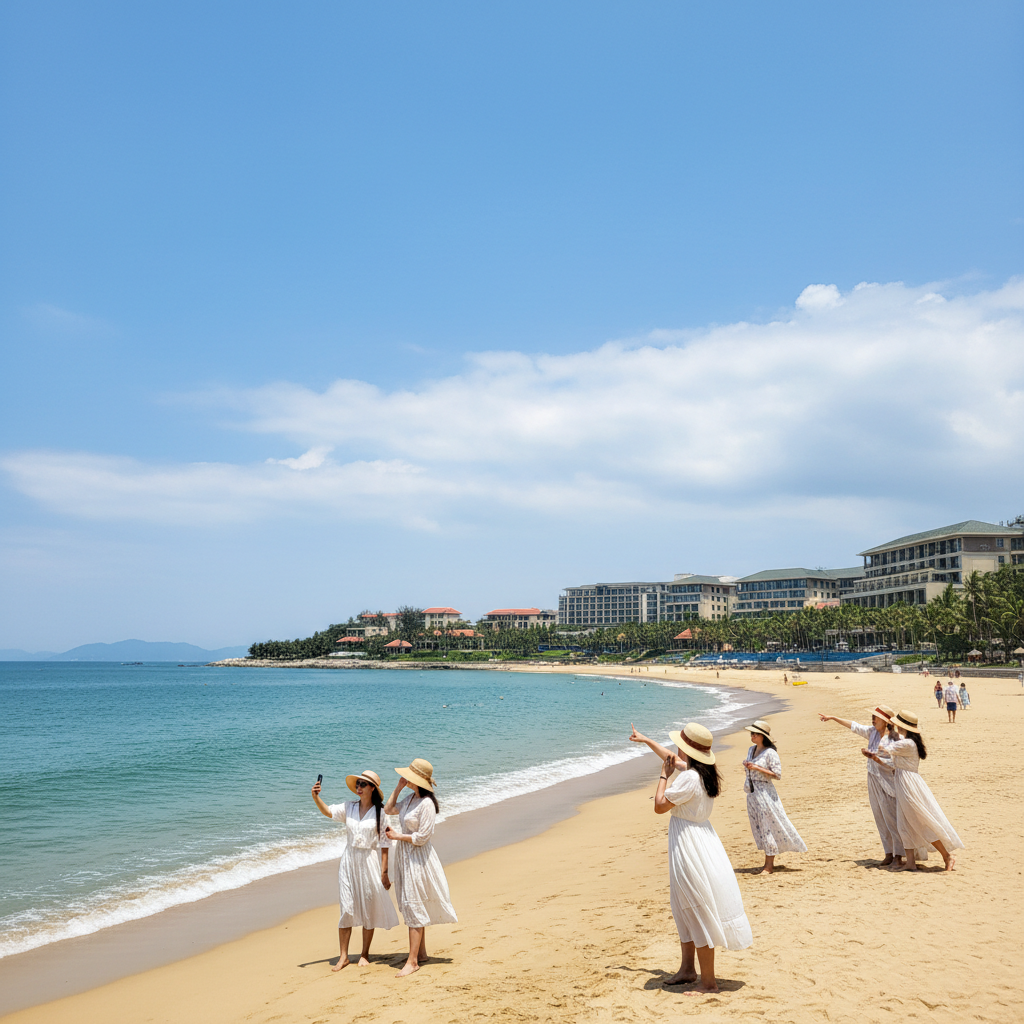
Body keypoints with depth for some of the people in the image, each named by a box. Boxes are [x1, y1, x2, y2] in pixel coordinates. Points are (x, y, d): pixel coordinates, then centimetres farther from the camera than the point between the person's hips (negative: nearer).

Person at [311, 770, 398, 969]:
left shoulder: (378, 813, -4)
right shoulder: (349, 808, 3)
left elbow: (384, 844, -4)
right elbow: (327, 812, -11)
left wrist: (384, 872, -7)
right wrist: (316, 797, -29)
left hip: (369, 861, -2)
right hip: (349, 860, 2)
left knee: (369, 908, 6)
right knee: (346, 908, 2)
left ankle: (365, 954, 20)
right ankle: (343, 956, 8)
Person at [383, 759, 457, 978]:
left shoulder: (426, 804, -20)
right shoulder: (410, 798, 6)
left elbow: (421, 837, -22)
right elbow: (388, 810, 19)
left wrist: (397, 836, -11)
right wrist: (398, 788, 8)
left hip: (417, 858, -9)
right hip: (404, 856, 9)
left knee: (413, 907, -5)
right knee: (413, 907, 15)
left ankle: (412, 961, 0)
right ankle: (421, 952, 27)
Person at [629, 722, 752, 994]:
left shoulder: (688, 778, -23)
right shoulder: (703, 772, 6)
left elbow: (659, 806, -18)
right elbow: (672, 758, 25)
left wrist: (664, 775, -8)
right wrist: (646, 740, 38)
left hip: (689, 845, -10)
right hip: (701, 837, 10)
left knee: (699, 914, -3)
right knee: (685, 910, 20)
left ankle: (708, 981, 4)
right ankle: (687, 970, 30)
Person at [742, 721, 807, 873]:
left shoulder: (770, 753, -13)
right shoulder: (751, 750, 10)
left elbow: (777, 774, -15)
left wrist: (757, 768, -20)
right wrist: (747, 766, 1)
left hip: (765, 792, -8)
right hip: (752, 792, 8)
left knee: (768, 826, -2)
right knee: (759, 827, 11)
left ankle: (769, 865, 5)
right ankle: (768, 862, 20)